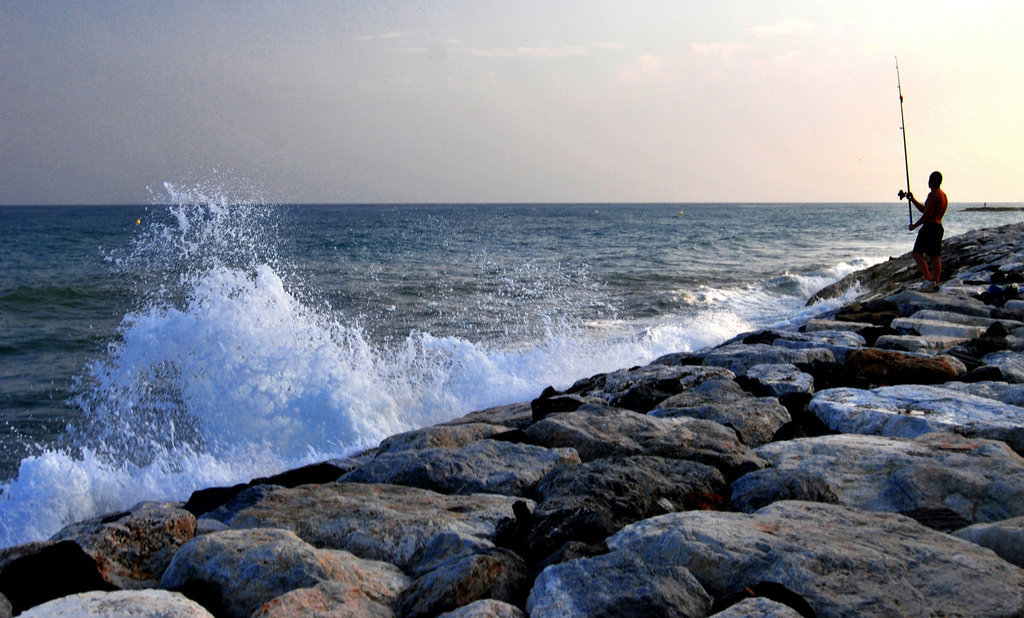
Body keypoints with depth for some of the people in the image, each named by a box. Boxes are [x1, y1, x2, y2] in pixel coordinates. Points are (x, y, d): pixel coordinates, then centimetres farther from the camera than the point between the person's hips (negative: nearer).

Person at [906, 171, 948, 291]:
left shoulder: (933, 195, -13)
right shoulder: (943, 195, 18)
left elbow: (927, 214, -18)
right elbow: (924, 210, 26)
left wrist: (914, 225, -9)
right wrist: (913, 200, 27)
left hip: (930, 227, -10)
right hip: (939, 226, 10)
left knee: (917, 253, -8)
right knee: (935, 256, 10)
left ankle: (928, 280, -19)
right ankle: (936, 283, 10)